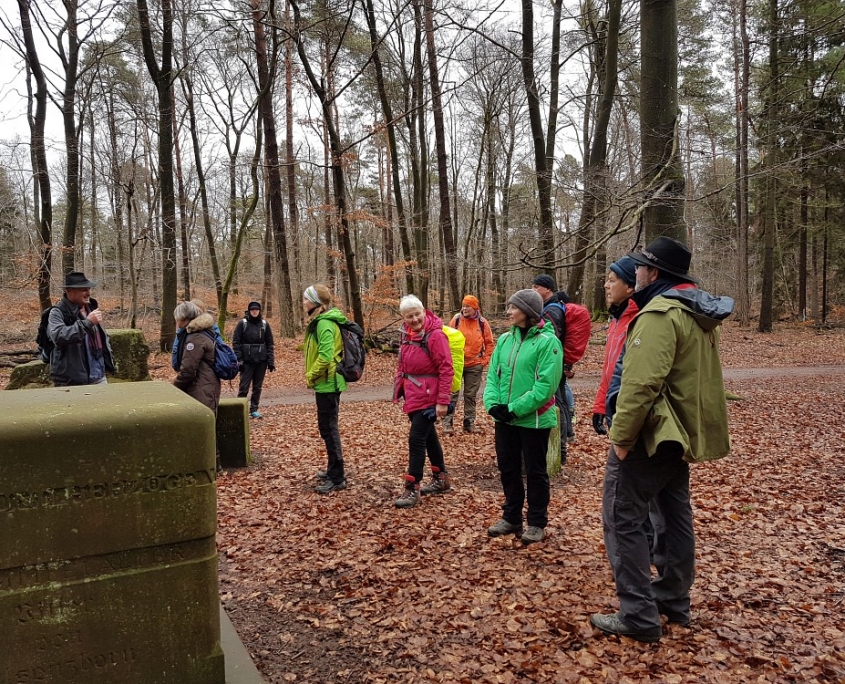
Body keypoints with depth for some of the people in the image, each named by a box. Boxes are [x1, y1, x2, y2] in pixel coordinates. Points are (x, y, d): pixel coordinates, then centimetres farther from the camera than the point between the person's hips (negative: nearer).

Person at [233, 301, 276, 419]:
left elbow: (269, 343, 8)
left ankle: (254, 410, 18)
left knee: (258, 387, 8)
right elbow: (236, 342, -5)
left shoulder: (264, 324, 5)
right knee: (244, 386, -3)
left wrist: (271, 361, 2)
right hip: (247, 361, -3)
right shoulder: (242, 323, -3)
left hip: (261, 360, 3)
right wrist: (238, 360, -12)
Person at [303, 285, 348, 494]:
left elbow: (325, 356, -27)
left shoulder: (324, 323, -18)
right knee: (328, 428, 18)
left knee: (328, 429, -5)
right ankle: (333, 470, 30)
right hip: (326, 382, 10)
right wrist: (313, 376, 13)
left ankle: (337, 478, 1)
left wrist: (310, 376, -15)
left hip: (327, 383, -10)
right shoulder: (319, 321, 14)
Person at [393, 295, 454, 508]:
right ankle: (441, 478, 34)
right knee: (428, 435, 19)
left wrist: (443, 401, -21)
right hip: (412, 395, 8)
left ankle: (412, 489, 3)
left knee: (416, 439, -7)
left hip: (428, 397, -8)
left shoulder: (435, 334, -17)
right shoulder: (406, 334, 7)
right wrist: (399, 388, 10)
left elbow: (446, 369, -19)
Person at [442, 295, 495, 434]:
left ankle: (469, 422, 20)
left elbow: (489, 343, 6)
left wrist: (485, 360, 0)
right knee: (452, 393, 0)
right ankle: (447, 422, 6)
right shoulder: (456, 319, -4)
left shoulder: (482, 322, -1)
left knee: (471, 395, 10)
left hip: (475, 365, 1)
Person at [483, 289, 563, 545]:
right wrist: (493, 403, -10)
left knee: (535, 472, 8)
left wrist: (515, 409, -20)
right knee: (508, 469, 16)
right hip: (504, 418, 6)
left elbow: (546, 384, -20)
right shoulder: (505, 339, 6)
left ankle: (537, 523, 24)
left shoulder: (547, 341, -13)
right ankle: (511, 518, 33)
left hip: (534, 420, -6)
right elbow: (493, 375, 7)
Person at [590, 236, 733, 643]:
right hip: (681, 433, 10)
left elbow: (642, 382, -29)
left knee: (623, 519, -2)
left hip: (650, 434, -10)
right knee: (675, 515, 18)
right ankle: (674, 601, 32)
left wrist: (621, 435, -22)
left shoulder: (659, 314, -21)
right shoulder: (698, 315, 12)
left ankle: (639, 617, 4)